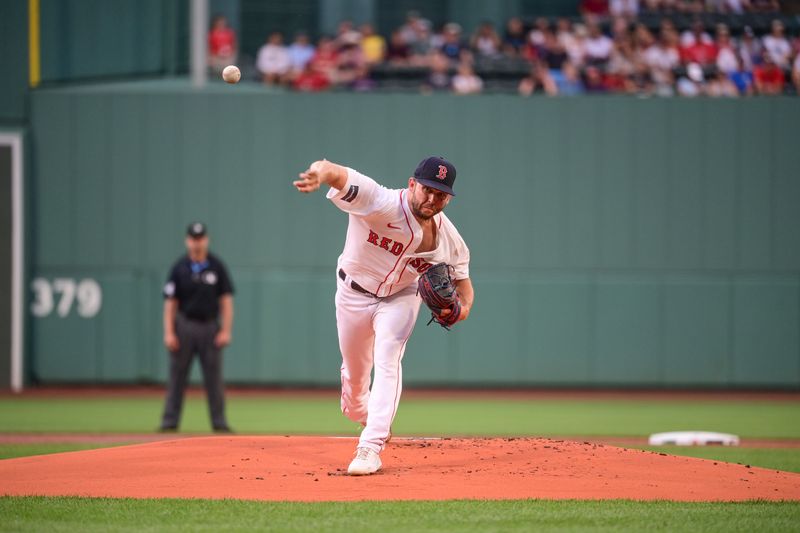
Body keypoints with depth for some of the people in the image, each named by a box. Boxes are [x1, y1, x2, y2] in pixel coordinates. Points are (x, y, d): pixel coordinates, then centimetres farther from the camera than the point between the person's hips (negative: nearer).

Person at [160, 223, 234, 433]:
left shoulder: (216, 267, 3)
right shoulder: (179, 268, 2)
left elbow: (226, 300, 3)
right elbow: (170, 302, 1)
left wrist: (226, 330, -5)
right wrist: (169, 333, -6)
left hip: (210, 326, 0)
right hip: (184, 326, 0)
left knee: (214, 376, 1)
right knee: (177, 375, 0)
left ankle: (219, 421, 5)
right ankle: (170, 421, 2)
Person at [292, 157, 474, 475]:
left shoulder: (449, 239, -18)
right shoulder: (379, 202, -33)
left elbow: (462, 280, -1)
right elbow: (338, 175, -50)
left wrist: (463, 308, -26)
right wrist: (319, 174, -76)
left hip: (399, 299, 1)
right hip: (354, 294, -1)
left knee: (387, 361, -20)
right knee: (354, 369, 14)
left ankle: (370, 448, -22)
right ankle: (358, 414, 50)